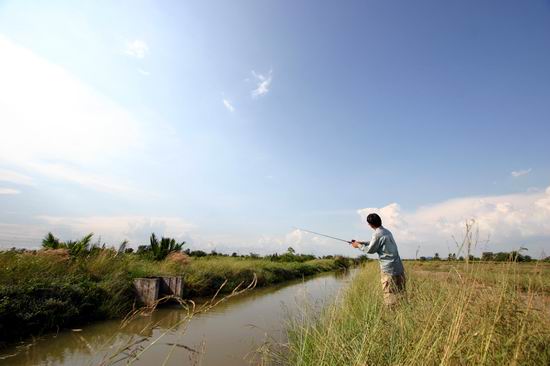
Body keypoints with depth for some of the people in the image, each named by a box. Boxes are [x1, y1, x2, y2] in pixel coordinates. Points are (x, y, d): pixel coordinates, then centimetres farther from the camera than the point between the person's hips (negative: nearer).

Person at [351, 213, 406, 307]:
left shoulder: (377, 234, -15)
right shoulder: (387, 231, 12)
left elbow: (370, 250, -5)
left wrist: (359, 246, 9)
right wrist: (361, 242, 24)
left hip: (389, 270, -8)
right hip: (399, 268, 8)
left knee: (390, 298, 0)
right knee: (400, 295, 13)